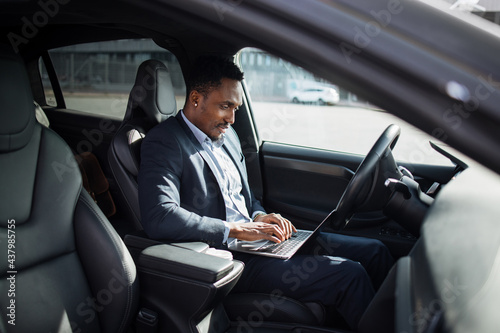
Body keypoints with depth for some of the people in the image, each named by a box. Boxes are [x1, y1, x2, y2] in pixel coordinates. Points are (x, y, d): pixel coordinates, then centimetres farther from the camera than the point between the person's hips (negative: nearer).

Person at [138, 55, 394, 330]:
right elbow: (159, 217, -26)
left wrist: (259, 217, 1)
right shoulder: (163, 142, -11)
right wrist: (236, 230, -23)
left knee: (373, 251, 2)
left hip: (250, 236, 9)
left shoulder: (228, 135, 15)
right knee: (349, 275, -20)